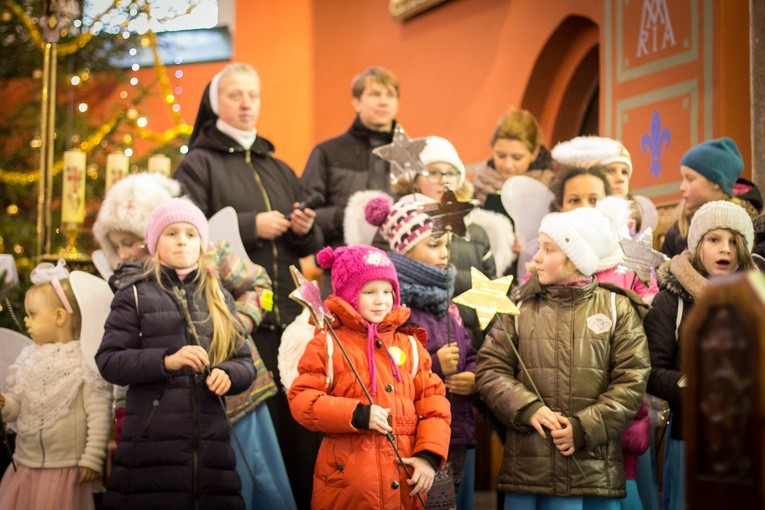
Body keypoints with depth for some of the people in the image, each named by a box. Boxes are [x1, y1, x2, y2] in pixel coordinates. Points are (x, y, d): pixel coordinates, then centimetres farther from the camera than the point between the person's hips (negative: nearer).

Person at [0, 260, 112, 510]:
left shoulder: (87, 360, -10)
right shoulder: (28, 358, 7)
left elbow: (99, 416, -10)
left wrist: (92, 459, -11)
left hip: (66, 471, -5)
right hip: (24, 468, 5)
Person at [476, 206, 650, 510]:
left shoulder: (617, 308, 4)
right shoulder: (520, 307, 8)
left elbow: (631, 381, -2)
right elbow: (490, 368, 4)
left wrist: (584, 428, -11)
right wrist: (528, 408, -12)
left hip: (595, 470, -1)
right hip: (529, 465, 1)